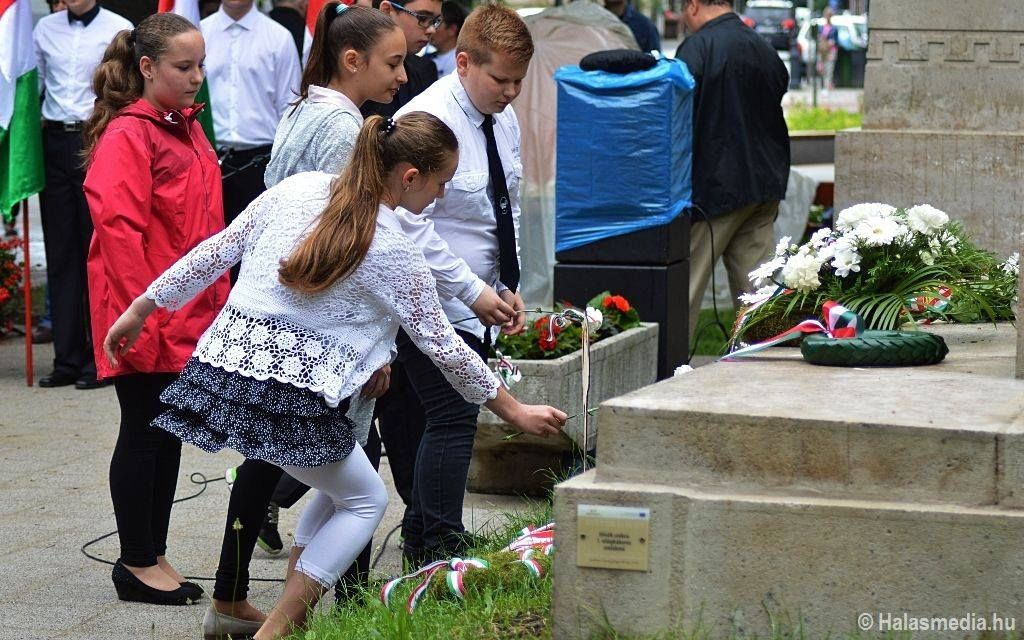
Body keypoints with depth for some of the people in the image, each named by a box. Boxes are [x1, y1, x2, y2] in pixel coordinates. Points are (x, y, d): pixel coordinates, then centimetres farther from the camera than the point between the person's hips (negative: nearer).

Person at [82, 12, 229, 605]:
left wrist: (219, 299, 15)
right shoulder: (127, 135, -14)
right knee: (144, 433, 1)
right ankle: (137, 563, 10)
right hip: (146, 318, -8)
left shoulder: (187, 128, 13)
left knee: (170, 433, 13)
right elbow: (119, 228, -19)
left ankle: (154, 555, 22)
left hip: (190, 315, 8)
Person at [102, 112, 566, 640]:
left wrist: (140, 309, 17)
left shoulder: (297, 189, 5)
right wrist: (516, 413, 11)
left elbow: (216, 252, 8)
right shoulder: (394, 254, -7)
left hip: (223, 362, 7)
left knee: (339, 489, 25)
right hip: (290, 399, -6)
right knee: (366, 501, 14)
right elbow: (443, 347, 0)